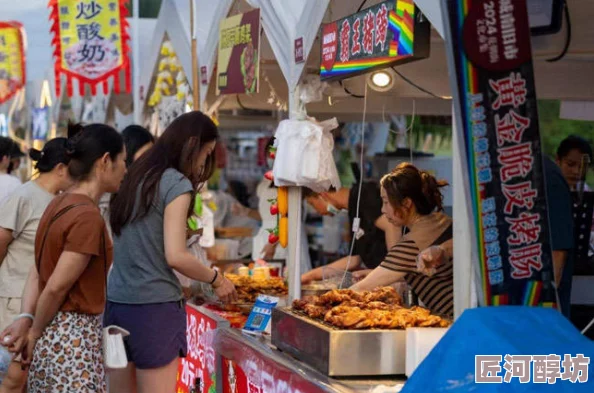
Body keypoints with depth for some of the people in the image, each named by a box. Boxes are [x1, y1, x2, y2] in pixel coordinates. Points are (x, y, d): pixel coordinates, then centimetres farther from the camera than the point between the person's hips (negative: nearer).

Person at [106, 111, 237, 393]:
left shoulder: (136, 177, 12)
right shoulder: (177, 183, -10)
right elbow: (175, 256, -15)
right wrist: (216, 279, -2)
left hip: (116, 302, 7)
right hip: (154, 306, -7)